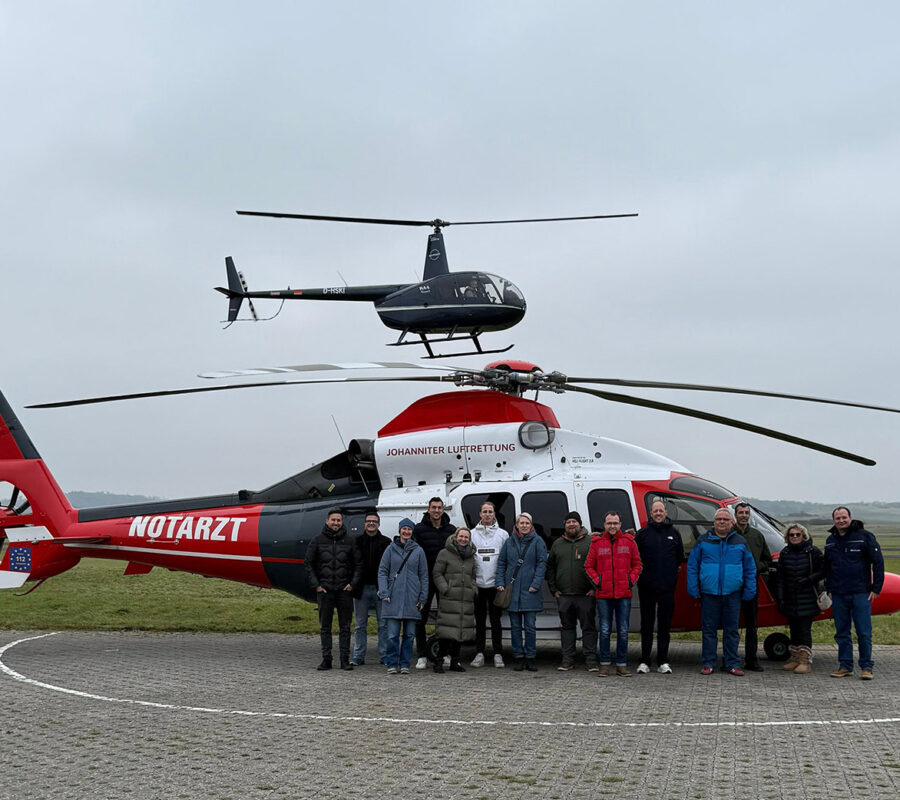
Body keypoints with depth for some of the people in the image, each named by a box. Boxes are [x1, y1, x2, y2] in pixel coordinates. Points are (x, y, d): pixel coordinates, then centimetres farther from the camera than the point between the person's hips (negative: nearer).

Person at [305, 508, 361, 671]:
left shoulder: (349, 542, 6)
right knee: (325, 627, 4)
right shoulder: (318, 541, 4)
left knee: (345, 627, 2)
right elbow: (309, 564, 6)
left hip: (344, 590, 0)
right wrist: (316, 584, -2)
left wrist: (352, 583, -3)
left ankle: (345, 659, 6)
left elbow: (357, 565, 10)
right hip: (324, 590, 0)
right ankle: (326, 659, 9)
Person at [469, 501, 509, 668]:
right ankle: (479, 654, 10)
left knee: (496, 621, 1)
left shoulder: (503, 534, 6)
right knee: (479, 621, 5)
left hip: (496, 584, -1)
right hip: (477, 584, 1)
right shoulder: (472, 534, 9)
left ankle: (498, 654, 6)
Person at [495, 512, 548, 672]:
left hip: (529, 591, -3)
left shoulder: (537, 541, 2)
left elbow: (542, 564, -3)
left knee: (530, 626, -1)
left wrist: (535, 585, -11)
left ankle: (530, 658, 6)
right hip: (512, 591, 3)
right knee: (515, 626, 6)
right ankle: (518, 657, 11)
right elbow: (501, 563, 12)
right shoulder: (509, 542, 11)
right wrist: (500, 583, 1)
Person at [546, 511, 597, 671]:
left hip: (586, 595, -4)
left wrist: (595, 587, -6)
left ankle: (591, 660, 3)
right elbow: (550, 568, 19)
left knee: (589, 627, -1)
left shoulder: (591, 542, 3)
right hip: (564, 596, 4)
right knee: (567, 627, 8)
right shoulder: (558, 544, 15)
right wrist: (553, 589, 10)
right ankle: (568, 659, 14)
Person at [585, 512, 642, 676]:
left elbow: (636, 564, 12)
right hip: (603, 595, -1)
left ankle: (621, 665, 11)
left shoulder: (628, 541, 7)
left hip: (624, 594, 1)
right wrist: (596, 581, -3)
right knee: (605, 630, 2)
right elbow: (589, 566, 9)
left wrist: (631, 580, -1)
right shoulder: (597, 543, 6)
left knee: (623, 631, 4)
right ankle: (604, 665, 9)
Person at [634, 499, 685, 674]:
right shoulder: (643, 533, 4)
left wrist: (673, 570, 13)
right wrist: (640, 570, 4)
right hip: (647, 586, -1)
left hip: (667, 587, 1)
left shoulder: (674, 532, 9)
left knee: (665, 625, 4)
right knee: (647, 625, 3)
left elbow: (680, 556, 18)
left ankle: (663, 662, 10)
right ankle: (644, 662, 8)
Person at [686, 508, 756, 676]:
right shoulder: (703, 541, 5)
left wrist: (749, 591, 6)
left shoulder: (740, 542, 8)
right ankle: (708, 663, 10)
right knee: (709, 629, 3)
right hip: (709, 593, -1)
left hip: (732, 594, 1)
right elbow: (692, 566, 7)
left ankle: (733, 664, 12)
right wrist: (694, 590, 0)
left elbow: (750, 569, 13)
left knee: (732, 630, 5)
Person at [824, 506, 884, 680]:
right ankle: (845, 666, 14)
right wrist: (829, 589, 16)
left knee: (864, 633, -3)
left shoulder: (864, 537, -3)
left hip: (861, 593, -4)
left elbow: (878, 562, -3)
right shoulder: (830, 541, 13)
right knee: (842, 633, 7)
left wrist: (876, 588, -7)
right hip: (838, 594, 5)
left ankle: (866, 667, 5)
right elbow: (827, 567, 23)